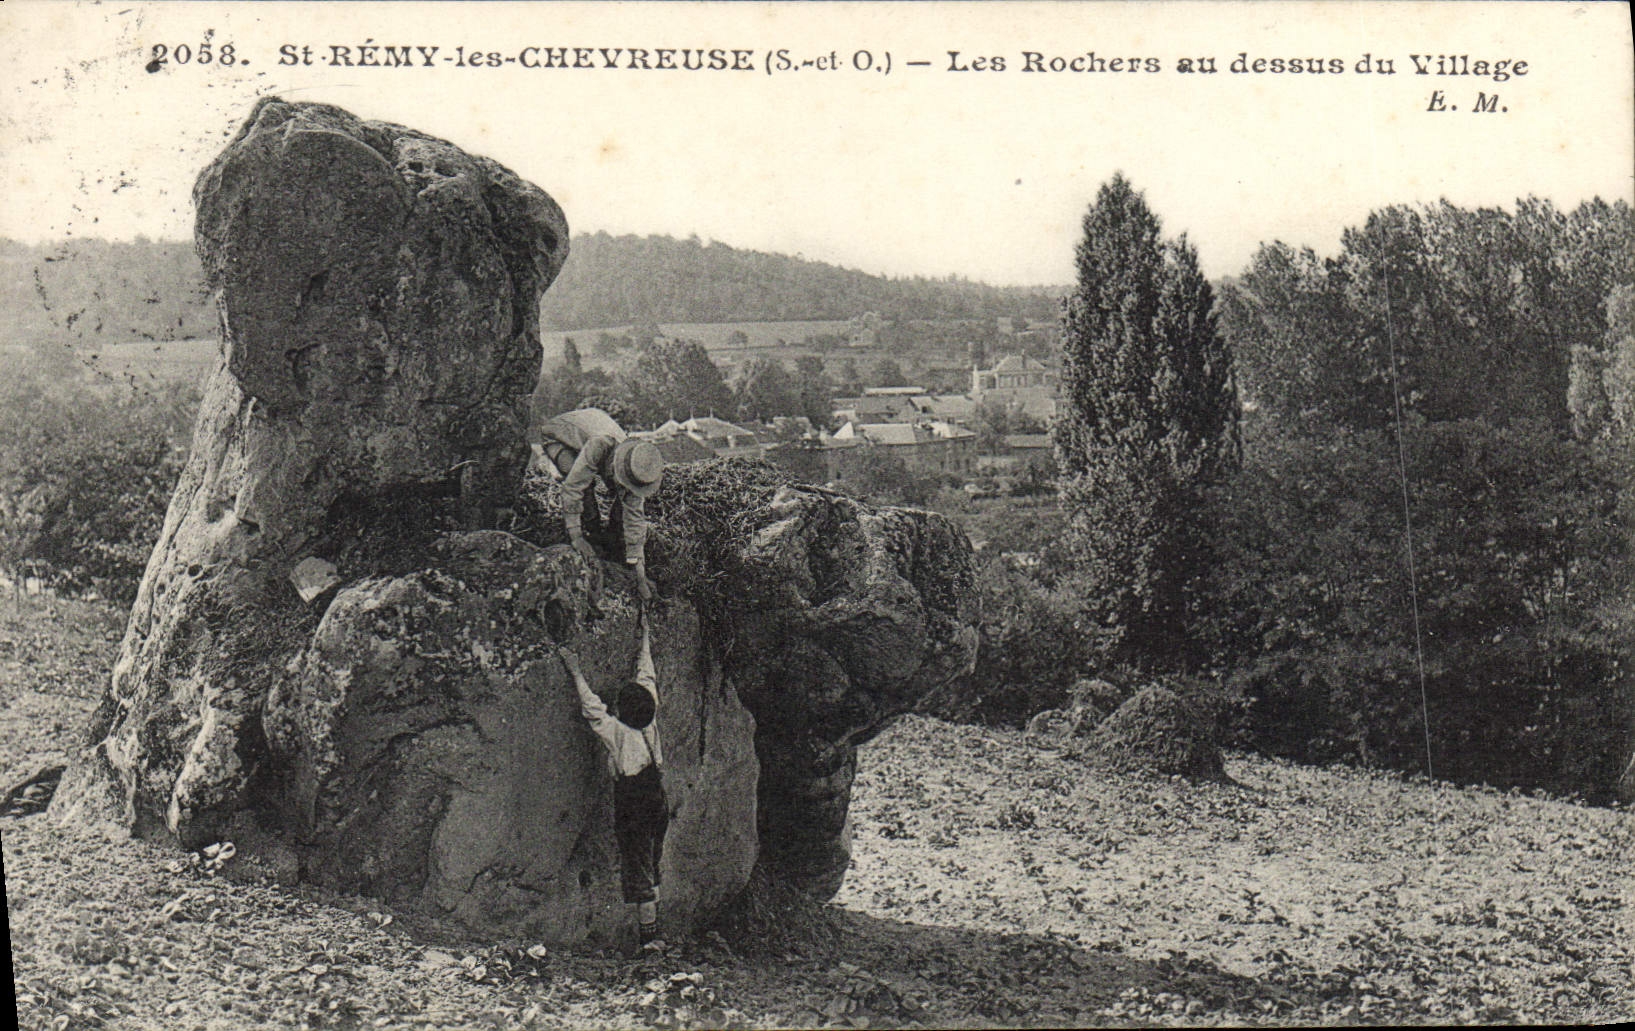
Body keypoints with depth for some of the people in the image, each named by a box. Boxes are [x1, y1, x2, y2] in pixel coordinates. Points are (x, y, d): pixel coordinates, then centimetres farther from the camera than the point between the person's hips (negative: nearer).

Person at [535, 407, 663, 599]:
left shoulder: (634, 469, -26)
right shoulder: (598, 446, -46)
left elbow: (635, 518, -20)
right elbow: (571, 488, -41)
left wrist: (639, 572, -20)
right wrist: (576, 536, -38)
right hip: (559, 433, -5)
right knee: (583, 482, -32)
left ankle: (614, 542, 10)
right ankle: (592, 534, -13)